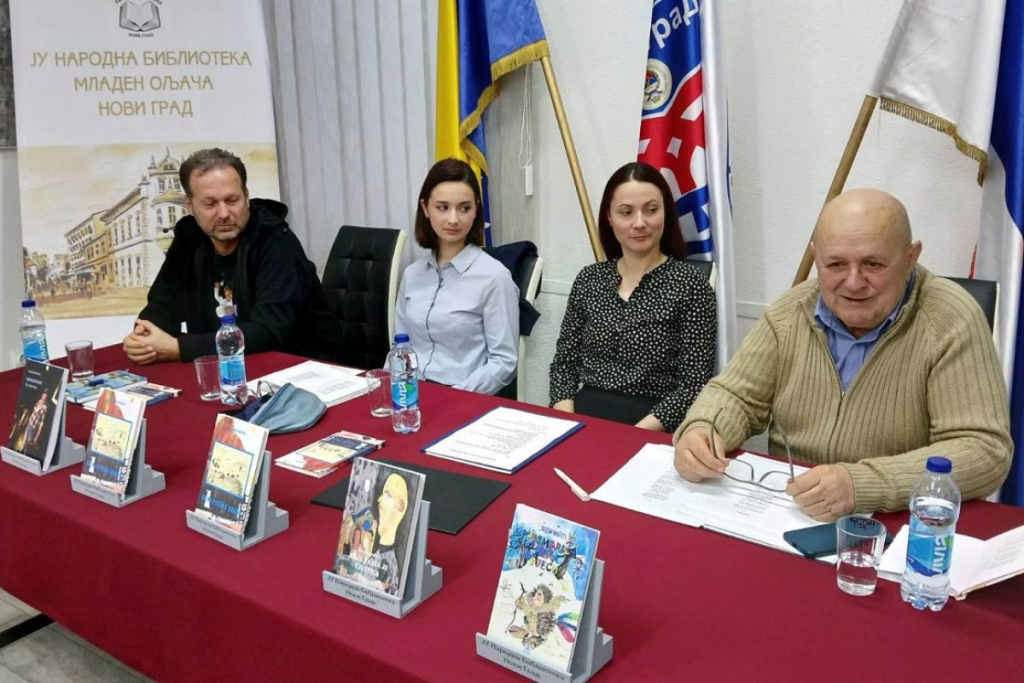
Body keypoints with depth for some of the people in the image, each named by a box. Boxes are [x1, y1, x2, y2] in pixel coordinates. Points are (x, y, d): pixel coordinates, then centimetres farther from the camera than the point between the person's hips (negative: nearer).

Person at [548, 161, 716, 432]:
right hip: (584, 417, 3)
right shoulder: (589, 279, 9)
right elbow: (564, 364, 10)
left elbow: (693, 386, -7)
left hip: (653, 432, -3)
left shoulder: (690, 284, -4)